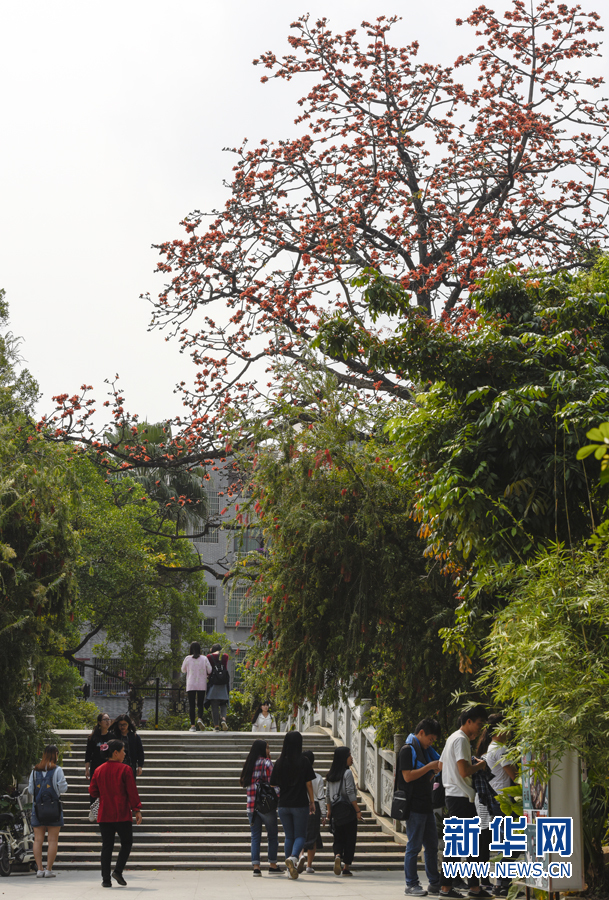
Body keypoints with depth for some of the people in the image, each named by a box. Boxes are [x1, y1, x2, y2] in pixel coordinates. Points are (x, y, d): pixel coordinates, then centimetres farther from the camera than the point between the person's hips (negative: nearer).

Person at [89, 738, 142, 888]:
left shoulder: (98, 770, 5)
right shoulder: (125, 769, -8)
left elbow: (93, 793, 10)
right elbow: (132, 791, -10)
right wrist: (137, 810, -5)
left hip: (104, 815, 4)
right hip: (122, 814, -4)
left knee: (107, 846, 8)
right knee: (126, 843, 11)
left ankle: (106, 879, 3)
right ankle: (118, 871, -5)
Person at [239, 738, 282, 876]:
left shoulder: (248, 764, 12)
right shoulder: (266, 763, -7)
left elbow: (243, 782, 16)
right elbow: (272, 782, -13)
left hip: (251, 805, 5)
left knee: (255, 836, 6)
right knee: (272, 835, 6)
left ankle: (256, 866, -1)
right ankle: (273, 865, 9)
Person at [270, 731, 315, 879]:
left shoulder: (279, 763, 1)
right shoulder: (304, 762, -6)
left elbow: (275, 785, 4)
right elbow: (309, 784, -4)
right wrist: (312, 802, 6)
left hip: (284, 805, 3)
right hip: (300, 804, -3)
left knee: (289, 836, 13)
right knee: (300, 835, 5)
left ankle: (290, 868, 10)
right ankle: (293, 857, -23)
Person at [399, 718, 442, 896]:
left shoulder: (424, 750, 19)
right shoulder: (408, 750, -9)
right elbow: (407, 776, -19)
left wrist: (435, 771, 5)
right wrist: (430, 766, -15)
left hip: (426, 805, 9)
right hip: (414, 806, -9)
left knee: (432, 845, 11)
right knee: (414, 846, -4)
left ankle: (434, 883, 17)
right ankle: (411, 884, 2)